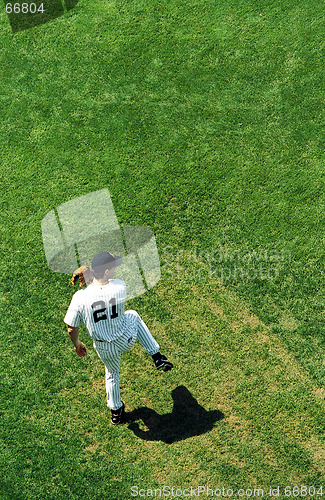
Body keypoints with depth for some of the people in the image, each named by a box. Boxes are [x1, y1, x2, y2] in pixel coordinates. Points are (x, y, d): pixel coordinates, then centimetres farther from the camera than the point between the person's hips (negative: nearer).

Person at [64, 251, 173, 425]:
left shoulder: (80, 297, -26)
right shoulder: (119, 287, -27)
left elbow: (71, 328, -13)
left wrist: (77, 344, 6)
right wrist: (90, 277, 1)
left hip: (104, 348, 1)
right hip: (127, 339, -1)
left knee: (112, 374, 33)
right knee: (133, 315, 33)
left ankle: (116, 411, 55)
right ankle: (157, 357, 33)